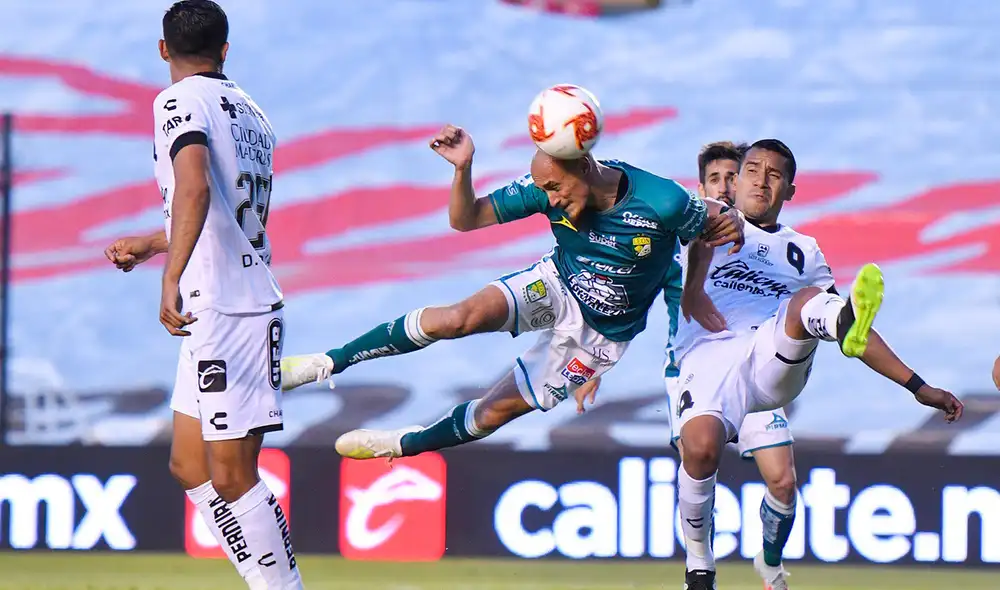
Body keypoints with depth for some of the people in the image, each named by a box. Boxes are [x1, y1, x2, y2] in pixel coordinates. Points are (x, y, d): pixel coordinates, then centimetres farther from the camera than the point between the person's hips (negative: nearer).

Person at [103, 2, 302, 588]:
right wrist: (150, 244, 42)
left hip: (221, 308, -9)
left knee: (231, 477, -8)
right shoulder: (250, 111, 18)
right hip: (251, 297, 9)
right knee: (190, 464, 14)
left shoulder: (181, 101, -8)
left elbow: (195, 190, -27)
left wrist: (172, 280, -36)